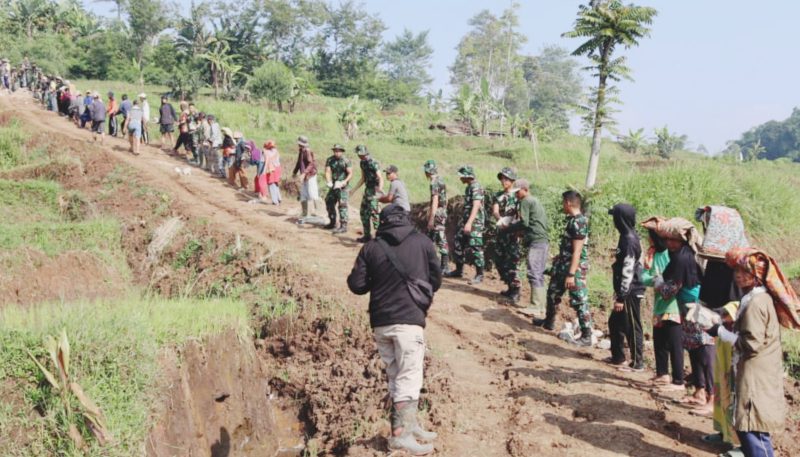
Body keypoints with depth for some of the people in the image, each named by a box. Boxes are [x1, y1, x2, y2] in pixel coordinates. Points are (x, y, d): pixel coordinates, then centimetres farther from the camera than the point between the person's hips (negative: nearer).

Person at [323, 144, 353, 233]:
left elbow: (350, 173, -11)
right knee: (329, 203, 14)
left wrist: (344, 182, -25)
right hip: (333, 186, 6)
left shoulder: (345, 161, -9)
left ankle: (343, 226, -12)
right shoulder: (330, 160, 3)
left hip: (342, 187, -6)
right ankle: (332, 223, 29)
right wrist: (329, 182, -21)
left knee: (342, 205, -12)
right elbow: (327, 171, -4)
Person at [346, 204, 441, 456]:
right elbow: (436, 280, 7)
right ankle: (401, 433, -9)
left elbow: (356, 284, 0)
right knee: (409, 377, -2)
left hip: (380, 322, 3)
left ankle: (410, 425, 23)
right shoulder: (422, 242, 1)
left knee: (394, 376, 15)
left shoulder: (371, 247, 3)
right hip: (409, 319, -3)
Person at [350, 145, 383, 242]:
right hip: (367, 189, 9)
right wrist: (354, 189, 21)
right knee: (363, 212, 13)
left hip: (374, 190, -9)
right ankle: (367, 235, 24)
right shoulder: (362, 163, 10)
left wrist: (380, 188, -44)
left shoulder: (373, 163, -17)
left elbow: (380, 178, -25)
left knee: (374, 213, -12)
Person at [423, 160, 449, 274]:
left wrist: (431, 218, -21)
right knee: (430, 239, 14)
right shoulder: (441, 181, 13)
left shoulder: (434, 182, -16)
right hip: (443, 212, 10)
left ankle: (445, 267, -2)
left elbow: (435, 201, -21)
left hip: (437, 214, -10)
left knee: (441, 240, -5)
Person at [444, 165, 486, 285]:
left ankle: (479, 275, 0)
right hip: (466, 220, 10)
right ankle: (459, 270, 22)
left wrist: (469, 223, -32)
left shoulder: (476, 187, -16)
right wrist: (463, 220, 24)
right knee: (458, 244, 12)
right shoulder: (469, 187, 14)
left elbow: (476, 206, -25)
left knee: (475, 248, -7)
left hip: (475, 222, -10)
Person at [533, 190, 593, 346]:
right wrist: (559, 257, 34)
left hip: (575, 268, -10)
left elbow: (577, 251, -25)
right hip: (563, 265, 10)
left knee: (579, 302, -6)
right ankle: (549, 321, 42)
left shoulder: (579, 222, -22)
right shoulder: (572, 220, 8)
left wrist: (571, 274, -27)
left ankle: (586, 337, 0)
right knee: (553, 292, 23)